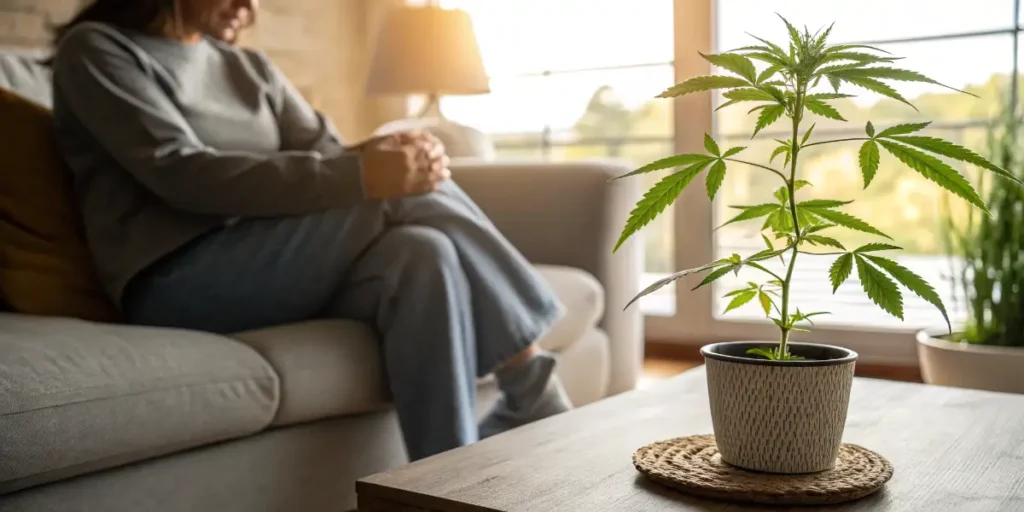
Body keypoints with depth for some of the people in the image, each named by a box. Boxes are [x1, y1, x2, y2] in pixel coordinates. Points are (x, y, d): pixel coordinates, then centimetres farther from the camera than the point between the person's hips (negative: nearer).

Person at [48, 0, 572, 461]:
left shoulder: (250, 68, 22)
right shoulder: (96, 50, 2)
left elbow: (328, 157, 7)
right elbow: (185, 175, -15)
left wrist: (385, 155, -18)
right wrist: (361, 177, -26)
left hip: (282, 275, 6)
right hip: (177, 284, -6)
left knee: (423, 254, -25)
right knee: (403, 197, -24)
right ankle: (544, 411, -16)